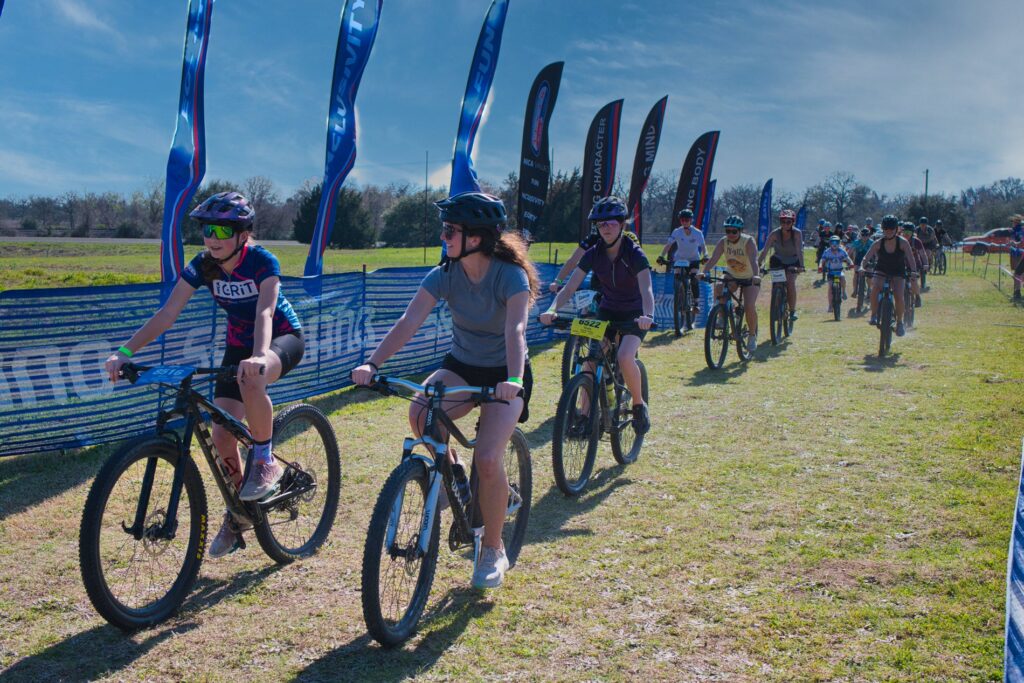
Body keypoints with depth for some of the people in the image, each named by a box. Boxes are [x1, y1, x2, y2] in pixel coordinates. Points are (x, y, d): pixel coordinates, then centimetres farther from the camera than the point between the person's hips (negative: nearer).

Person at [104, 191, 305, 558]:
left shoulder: (262, 261, -25)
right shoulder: (202, 265, -13)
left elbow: (265, 312, -39)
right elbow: (166, 314, -19)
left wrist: (259, 356, -58)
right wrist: (125, 352, -31)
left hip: (283, 338, -5)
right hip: (239, 344, 5)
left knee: (250, 378, -41)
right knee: (222, 437, -7)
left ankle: (265, 462, -19)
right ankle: (237, 514, 17)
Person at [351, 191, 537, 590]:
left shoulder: (511, 275, -22)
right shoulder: (444, 276, -11)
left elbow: (516, 330, -36)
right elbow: (408, 322, -23)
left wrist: (514, 380, -54)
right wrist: (373, 364, -38)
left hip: (504, 375, -3)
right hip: (461, 366, 4)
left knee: (487, 459, -22)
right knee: (420, 413, -29)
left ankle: (493, 550, 1)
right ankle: (451, 469, 2)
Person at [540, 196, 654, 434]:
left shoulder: (635, 254, -20)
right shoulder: (594, 254, -9)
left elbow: (646, 289, -33)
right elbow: (570, 286, -17)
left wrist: (648, 316, -53)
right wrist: (552, 309, -35)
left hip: (634, 315, -4)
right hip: (607, 311, 4)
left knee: (624, 358, -27)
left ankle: (639, 405, -3)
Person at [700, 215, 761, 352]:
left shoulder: (748, 241, -25)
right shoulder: (723, 242, -15)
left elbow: (753, 260, -39)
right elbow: (713, 258, -27)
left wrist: (755, 276, -58)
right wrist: (704, 272, -46)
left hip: (749, 278, -3)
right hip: (732, 276, 3)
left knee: (749, 307, -20)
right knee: (718, 287, -28)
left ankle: (752, 336, 4)